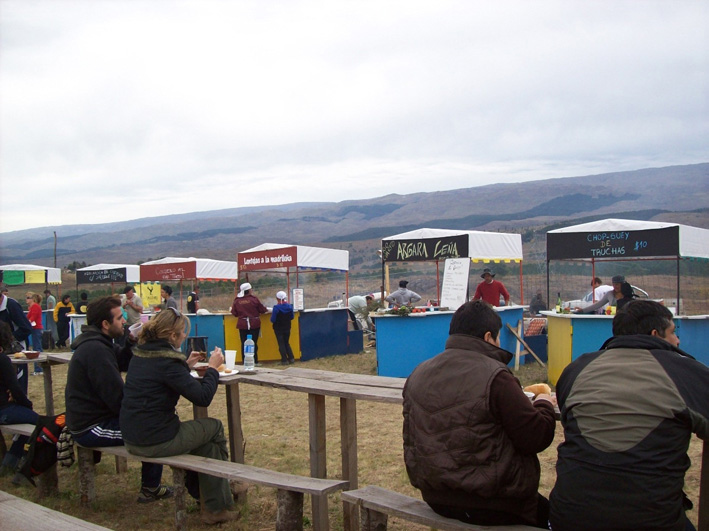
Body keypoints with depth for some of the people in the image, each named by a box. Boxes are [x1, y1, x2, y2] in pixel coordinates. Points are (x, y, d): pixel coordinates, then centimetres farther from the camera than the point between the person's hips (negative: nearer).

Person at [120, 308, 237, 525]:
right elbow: (203, 397, -20)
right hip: (155, 442, -9)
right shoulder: (167, 360, -20)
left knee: (206, 437, 22)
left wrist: (186, 366, 18)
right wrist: (213, 367, -6)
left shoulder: (141, 354, 7)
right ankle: (217, 506, 23)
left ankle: (214, 506, 28)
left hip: (132, 439, 9)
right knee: (215, 427, 12)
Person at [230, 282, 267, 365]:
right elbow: (262, 309, -2)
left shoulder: (237, 300, -3)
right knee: (254, 342, 4)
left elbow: (234, 313, 3)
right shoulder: (254, 298, -11)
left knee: (244, 343, 7)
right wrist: (266, 309, 20)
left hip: (242, 325, 2)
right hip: (254, 324, -2)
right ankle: (254, 360, 5)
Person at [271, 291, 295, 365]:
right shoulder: (290, 306, -7)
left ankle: (284, 360, 5)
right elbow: (292, 317, 5)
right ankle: (291, 358, 13)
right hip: (287, 328, 4)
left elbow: (273, 320, -17)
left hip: (278, 329, -4)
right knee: (287, 343, 18)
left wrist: (272, 314, 2)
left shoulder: (276, 308, -20)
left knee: (281, 344, 5)